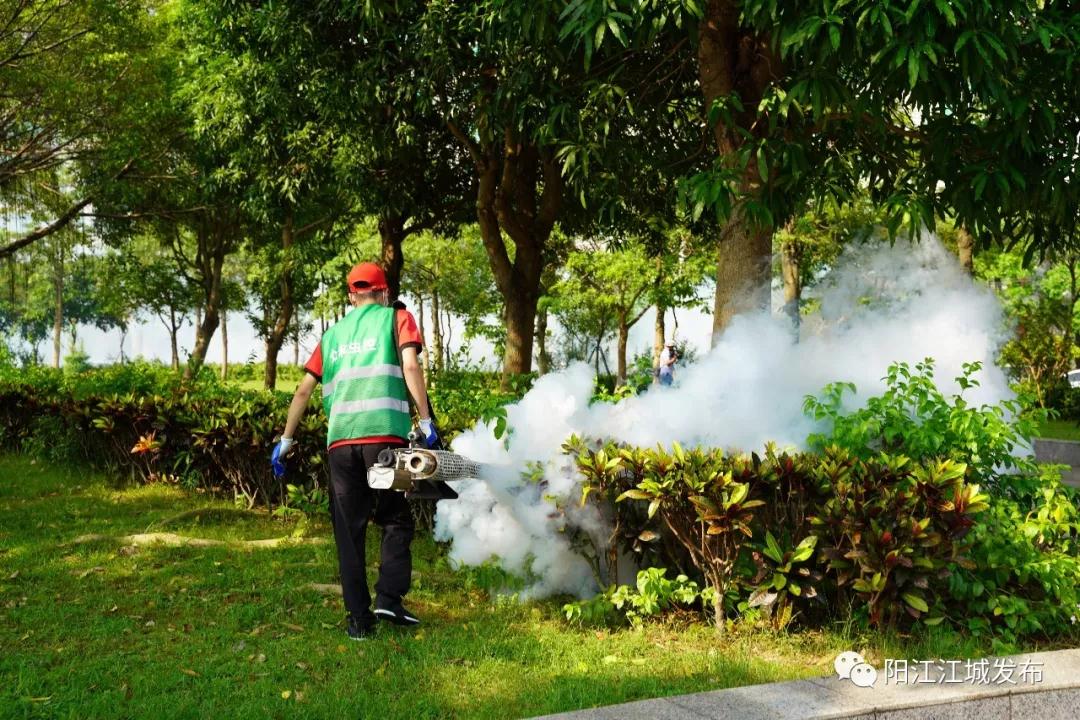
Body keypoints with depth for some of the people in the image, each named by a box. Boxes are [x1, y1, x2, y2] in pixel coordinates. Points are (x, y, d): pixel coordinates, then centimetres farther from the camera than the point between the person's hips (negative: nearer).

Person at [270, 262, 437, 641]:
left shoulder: (333, 334, 23)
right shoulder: (396, 318, 12)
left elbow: (304, 390, 19)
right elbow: (410, 366, -5)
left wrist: (285, 440, 23)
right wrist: (426, 421, -5)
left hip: (340, 439, 3)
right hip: (384, 433, -3)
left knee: (349, 530, 9)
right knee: (395, 519, 11)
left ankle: (359, 619, 8)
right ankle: (388, 598, -4)